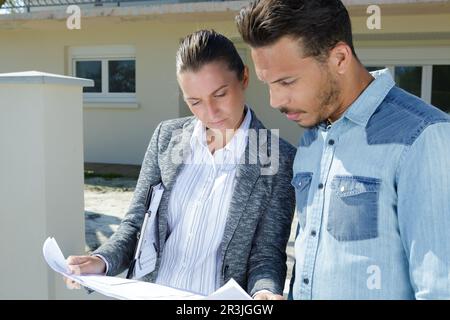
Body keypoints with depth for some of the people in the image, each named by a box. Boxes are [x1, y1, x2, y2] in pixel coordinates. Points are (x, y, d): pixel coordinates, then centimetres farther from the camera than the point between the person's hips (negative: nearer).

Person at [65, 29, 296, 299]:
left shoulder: (281, 159, -13)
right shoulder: (167, 136, -3)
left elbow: (267, 253, -10)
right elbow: (137, 222, 1)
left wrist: (265, 291, -30)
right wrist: (103, 261, -17)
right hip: (151, 291, 3)